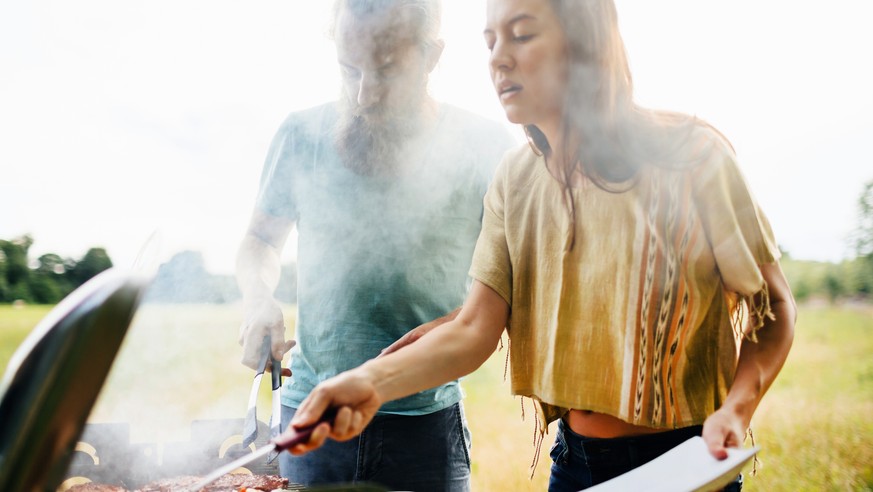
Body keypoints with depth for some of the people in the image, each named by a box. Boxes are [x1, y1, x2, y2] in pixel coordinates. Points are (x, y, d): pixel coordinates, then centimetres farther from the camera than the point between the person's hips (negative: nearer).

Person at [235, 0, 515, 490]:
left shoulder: (485, 146, -6)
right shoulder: (304, 134, -1)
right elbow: (262, 239, 14)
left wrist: (429, 341, -15)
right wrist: (259, 299, -6)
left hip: (425, 419, -1)